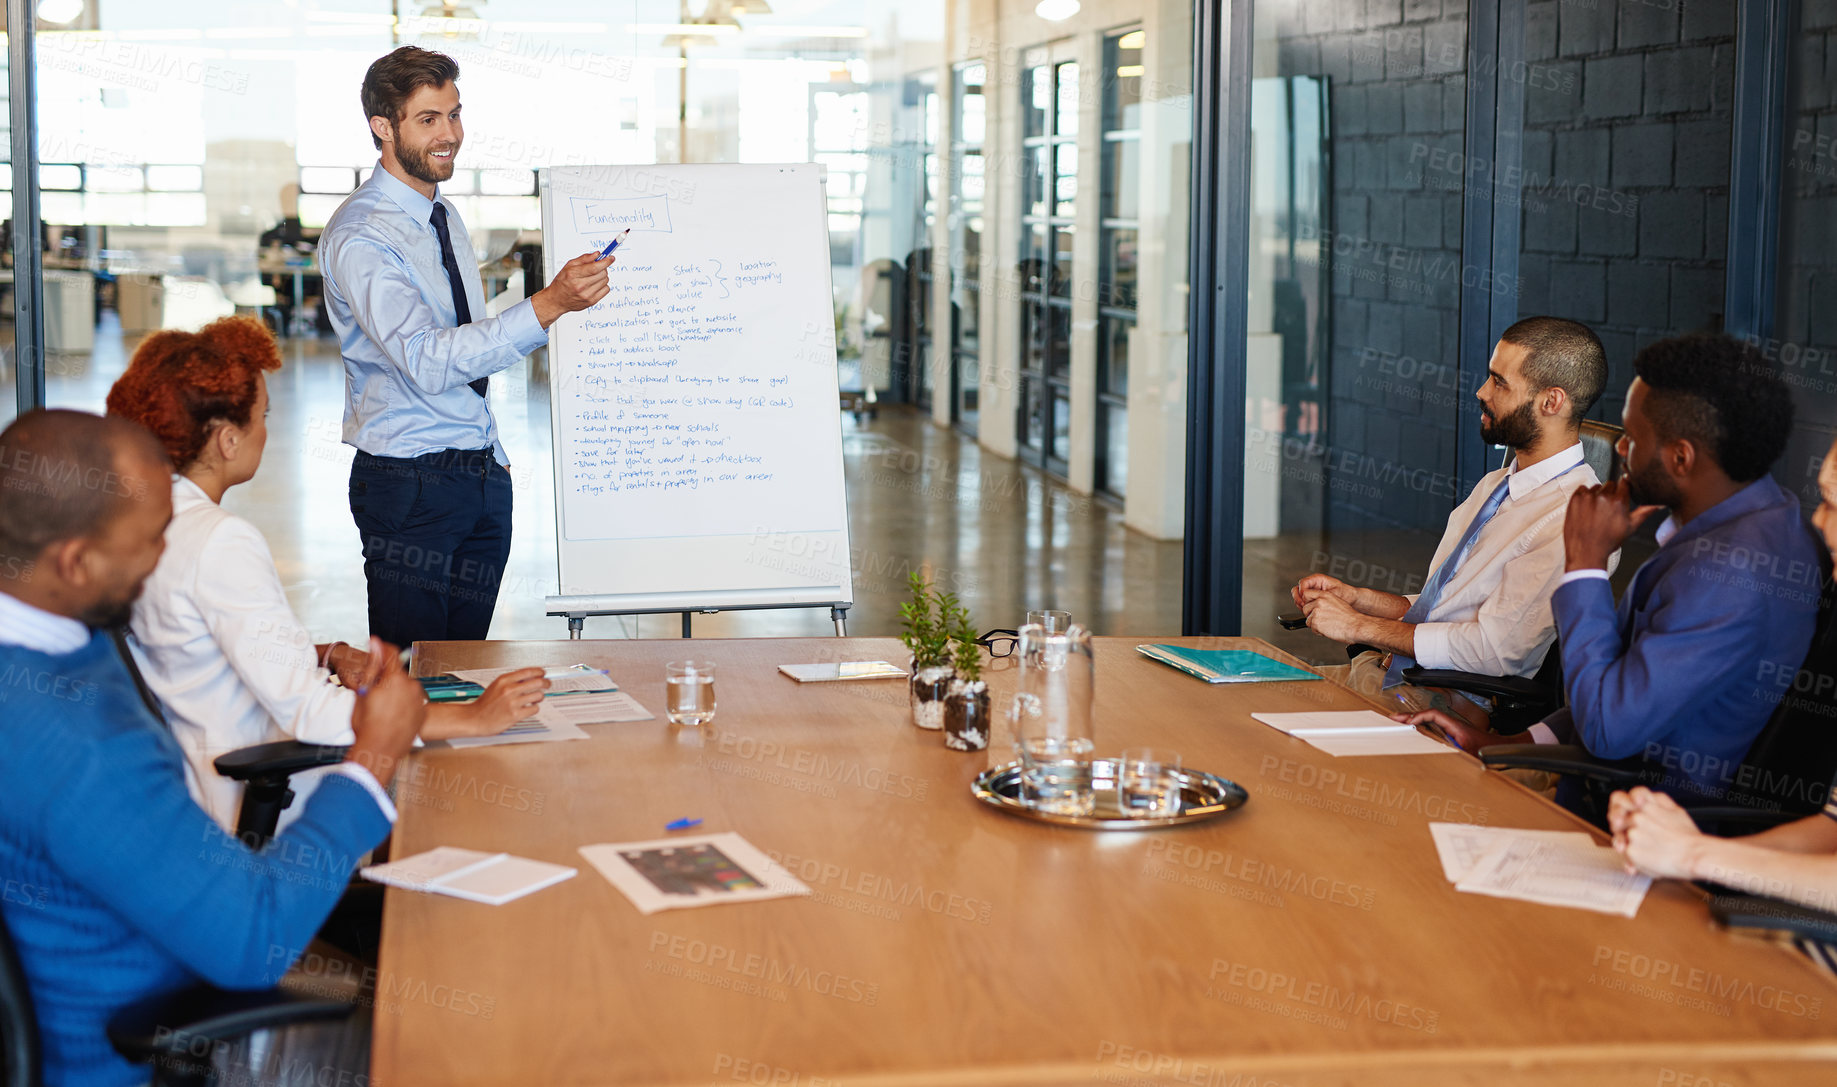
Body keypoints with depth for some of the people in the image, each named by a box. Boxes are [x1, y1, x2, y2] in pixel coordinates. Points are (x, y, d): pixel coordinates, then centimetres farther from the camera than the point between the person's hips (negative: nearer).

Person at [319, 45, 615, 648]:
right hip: (410, 484, -8)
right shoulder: (356, 236, -16)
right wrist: (550, 304, -35)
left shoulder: (444, 216, 12)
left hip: (484, 477, 8)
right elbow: (428, 361, -28)